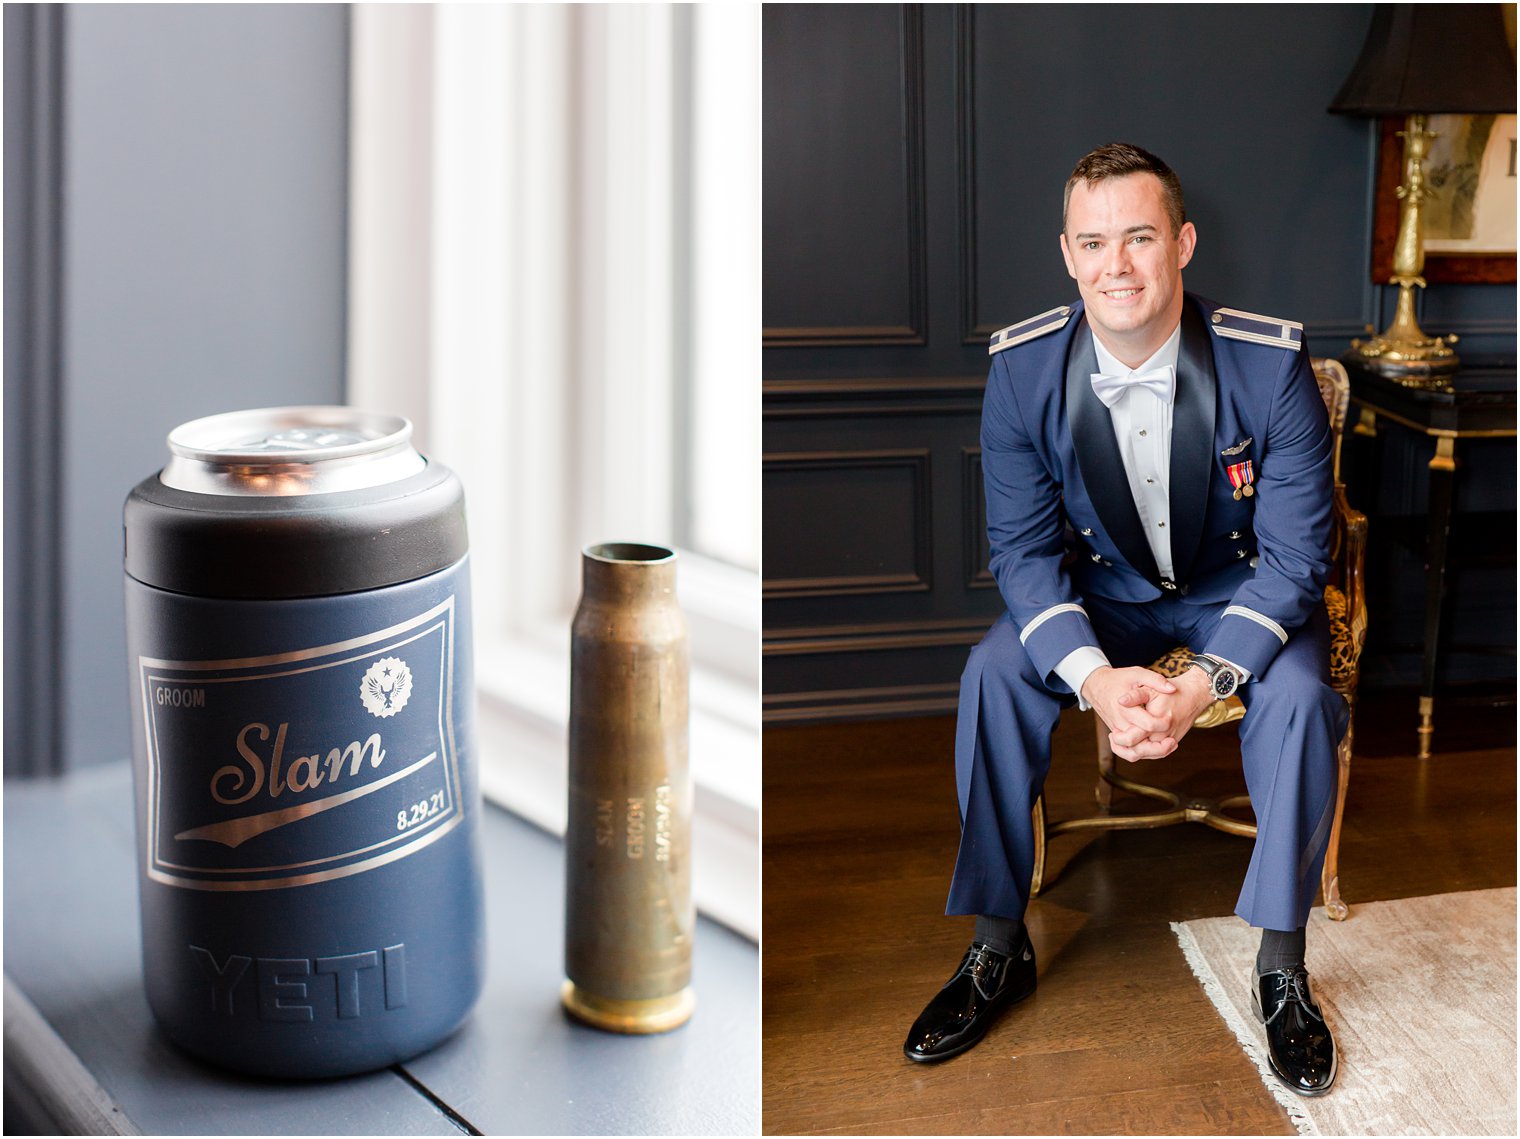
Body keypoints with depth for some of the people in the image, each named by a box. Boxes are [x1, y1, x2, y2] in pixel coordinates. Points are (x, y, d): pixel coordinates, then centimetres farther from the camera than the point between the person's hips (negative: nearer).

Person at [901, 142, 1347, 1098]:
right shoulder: (1022, 367, -17)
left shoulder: (1271, 363, -23)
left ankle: (1282, 967, -13)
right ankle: (998, 947, -7)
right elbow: (1023, 550, -13)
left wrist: (1205, 683, -34)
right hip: (1102, 590, 2)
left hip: (1243, 590, -2)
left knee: (1297, 694, -31)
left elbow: (1295, 557, -19)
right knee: (993, 674, -24)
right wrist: (1094, 676, -31)